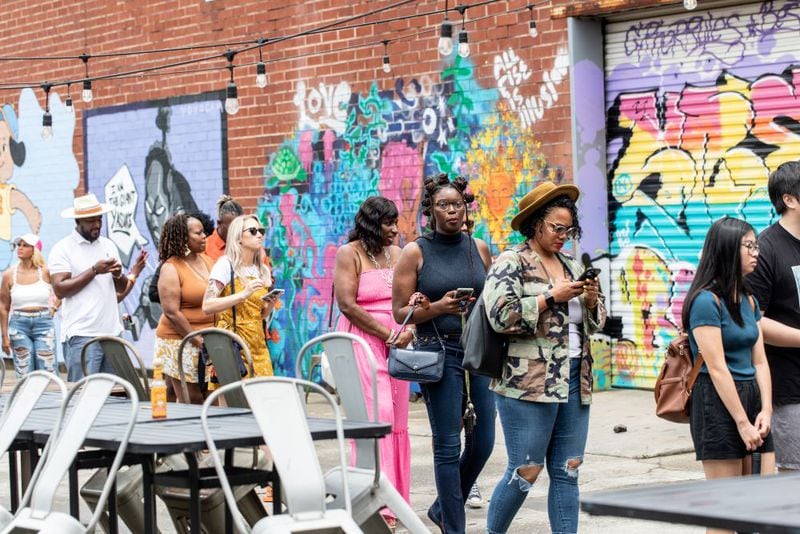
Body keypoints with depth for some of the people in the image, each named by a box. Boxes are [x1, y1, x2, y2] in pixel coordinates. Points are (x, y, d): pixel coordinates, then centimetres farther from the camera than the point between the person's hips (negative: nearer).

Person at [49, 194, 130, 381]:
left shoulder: (108, 245, 16)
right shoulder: (63, 249, -2)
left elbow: (122, 288, 19)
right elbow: (59, 289, -12)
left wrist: (118, 274, -4)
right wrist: (94, 271, -14)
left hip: (112, 331, 6)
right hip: (81, 335, -6)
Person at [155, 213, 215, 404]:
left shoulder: (207, 260, 11)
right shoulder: (171, 269, -9)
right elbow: (172, 313, -14)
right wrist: (198, 341, -14)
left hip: (208, 340, 6)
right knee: (190, 402, -3)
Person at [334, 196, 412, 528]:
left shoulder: (396, 254, 15)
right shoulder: (349, 254, -4)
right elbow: (347, 304, -12)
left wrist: (409, 330, -6)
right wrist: (388, 335, -12)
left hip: (396, 345, 6)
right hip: (363, 343, -6)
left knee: (396, 420, 4)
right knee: (377, 414, -14)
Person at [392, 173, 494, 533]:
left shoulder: (479, 249, 10)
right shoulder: (415, 252, -2)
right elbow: (400, 312, -4)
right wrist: (438, 307, -18)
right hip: (439, 352, -5)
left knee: (483, 441, 7)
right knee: (448, 446, -4)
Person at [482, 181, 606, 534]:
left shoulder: (571, 266, 17)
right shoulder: (511, 263, -3)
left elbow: (595, 323, 22)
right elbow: (502, 315, -17)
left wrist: (591, 301, 0)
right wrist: (552, 297, -15)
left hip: (575, 382, 7)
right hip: (528, 383, -7)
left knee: (567, 472, 6)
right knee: (525, 472, -3)